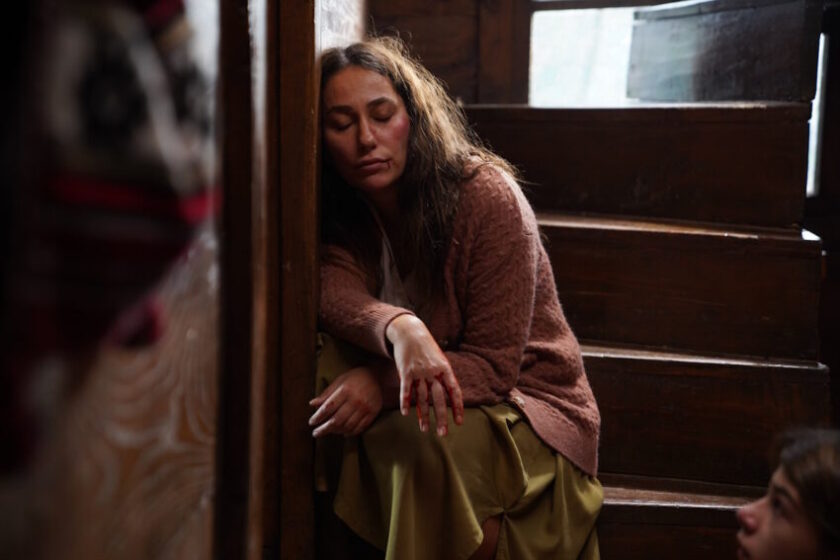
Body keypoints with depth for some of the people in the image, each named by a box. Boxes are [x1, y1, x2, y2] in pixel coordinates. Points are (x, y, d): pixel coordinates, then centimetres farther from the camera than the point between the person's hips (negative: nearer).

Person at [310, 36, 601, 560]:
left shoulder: (488, 197, -19)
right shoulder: (340, 212, -2)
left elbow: (495, 365, -20)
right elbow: (337, 293, -24)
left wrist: (381, 383, -35)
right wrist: (398, 329, -47)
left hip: (528, 407, -5)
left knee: (419, 436, -35)